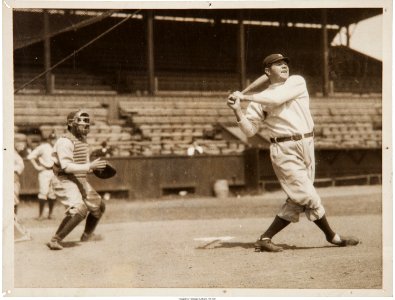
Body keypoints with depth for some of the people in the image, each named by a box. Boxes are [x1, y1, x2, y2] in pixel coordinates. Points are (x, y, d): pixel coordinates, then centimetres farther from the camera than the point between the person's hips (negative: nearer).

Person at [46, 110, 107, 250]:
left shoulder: (82, 140, 11)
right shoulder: (65, 141, -19)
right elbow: (67, 166, -28)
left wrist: (95, 166, 4)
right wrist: (90, 166, -33)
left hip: (81, 181, 10)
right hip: (65, 181, -10)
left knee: (99, 206, 19)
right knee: (79, 210, -28)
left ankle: (87, 235, 38)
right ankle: (55, 240, -22)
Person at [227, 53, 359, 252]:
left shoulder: (297, 82, 7)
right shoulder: (260, 100, 5)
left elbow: (277, 98, -11)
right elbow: (249, 130, 0)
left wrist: (245, 97, -11)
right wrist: (237, 111, -14)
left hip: (307, 146, 4)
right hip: (285, 151, -4)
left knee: (297, 201, 5)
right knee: (309, 197, -7)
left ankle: (265, 239, 13)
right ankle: (332, 236, 11)